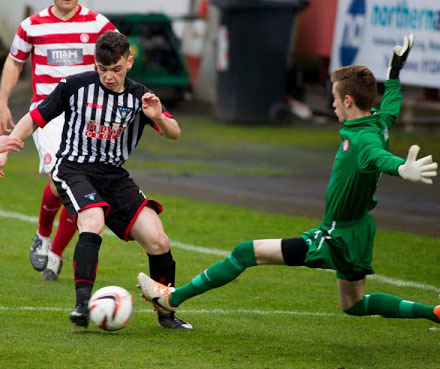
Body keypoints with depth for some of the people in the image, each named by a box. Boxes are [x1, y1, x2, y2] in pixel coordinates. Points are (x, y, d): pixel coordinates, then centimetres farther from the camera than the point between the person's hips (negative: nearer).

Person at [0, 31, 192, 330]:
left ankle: (166, 314, 10)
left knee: (158, 241, -10)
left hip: (114, 174, 3)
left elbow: (174, 134, -6)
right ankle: (83, 304, -37)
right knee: (93, 222, -34)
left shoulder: (139, 97, 2)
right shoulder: (76, 86, -4)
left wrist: (159, 118, -28)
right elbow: (35, 119, 5)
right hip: (73, 168, -3)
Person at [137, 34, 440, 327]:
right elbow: (391, 105, 23)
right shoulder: (379, 123, -1)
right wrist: (396, 70, 39)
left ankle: (172, 298, 0)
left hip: (337, 239, -10)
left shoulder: (363, 140, -28)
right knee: (354, 305, 28)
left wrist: (403, 169, -74)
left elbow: (381, 157, -52)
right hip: (358, 234, 10)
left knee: (247, 252, -6)